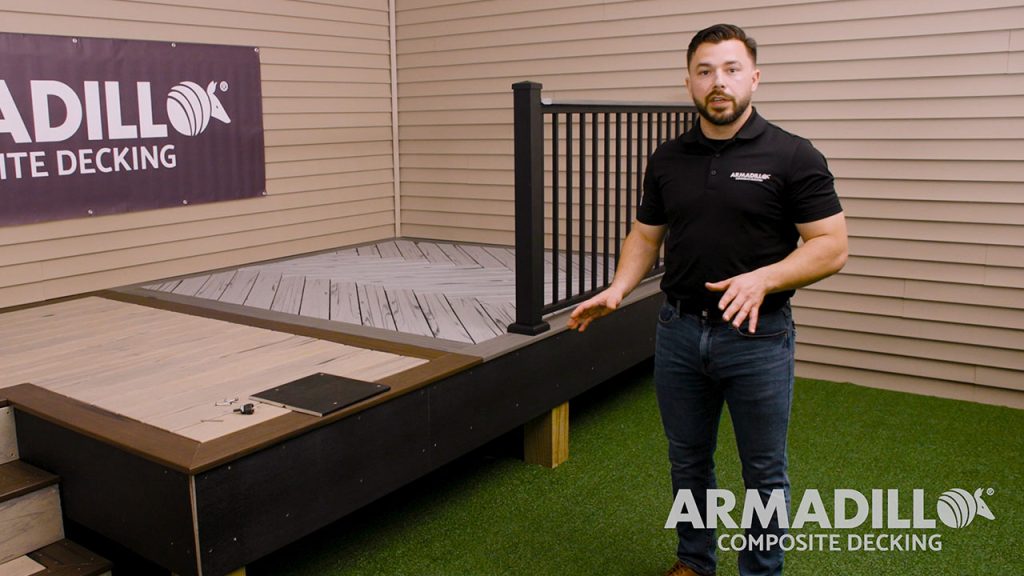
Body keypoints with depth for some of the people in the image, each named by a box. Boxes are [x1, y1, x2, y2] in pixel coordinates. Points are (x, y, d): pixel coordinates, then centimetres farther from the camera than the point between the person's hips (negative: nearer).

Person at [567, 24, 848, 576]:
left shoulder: (792, 156, -8)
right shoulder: (668, 158, 5)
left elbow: (831, 246, -10)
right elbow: (645, 234, 12)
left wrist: (763, 278, -25)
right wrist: (618, 288, -6)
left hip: (757, 335, -4)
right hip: (679, 331, 4)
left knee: (764, 472, 10)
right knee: (688, 462, 17)